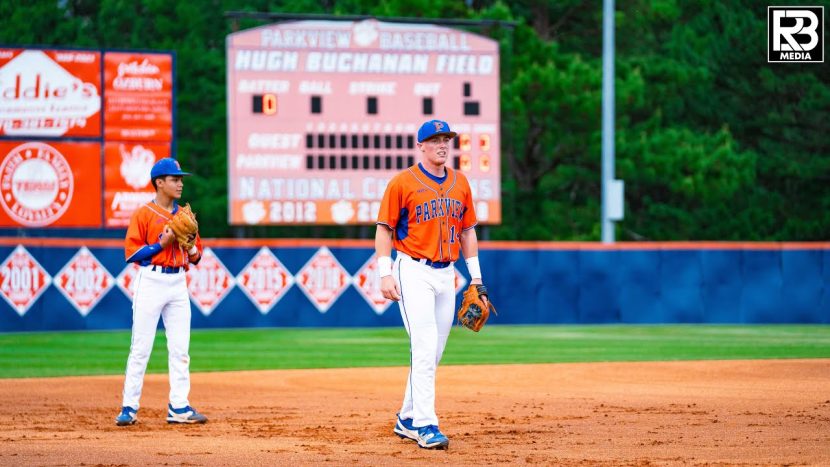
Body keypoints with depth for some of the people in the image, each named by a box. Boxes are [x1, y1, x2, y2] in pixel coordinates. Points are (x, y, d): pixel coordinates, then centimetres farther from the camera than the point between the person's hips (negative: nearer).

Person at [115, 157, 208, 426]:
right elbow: (131, 252, -9)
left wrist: (190, 245, -4)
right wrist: (162, 244, -15)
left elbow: (196, 257, 16)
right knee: (140, 348, -4)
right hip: (151, 282, -5)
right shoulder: (144, 214, -3)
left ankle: (179, 407, 6)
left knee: (180, 349, 3)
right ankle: (129, 407, 0)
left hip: (178, 283, 5)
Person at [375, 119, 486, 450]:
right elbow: (384, 229, -4)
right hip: (413, 272, -6)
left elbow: (467, 230, 17)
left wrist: (476, 276, 13)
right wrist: (385, 273, -13)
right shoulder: (403, 182, -5)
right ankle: (425, 425, -17)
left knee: (433, 352, 10)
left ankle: (407, 419, 22)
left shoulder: (460, 183, 11)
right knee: (424, 348, -15)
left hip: (446, 274, 6)